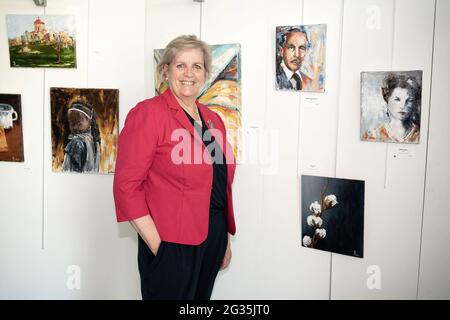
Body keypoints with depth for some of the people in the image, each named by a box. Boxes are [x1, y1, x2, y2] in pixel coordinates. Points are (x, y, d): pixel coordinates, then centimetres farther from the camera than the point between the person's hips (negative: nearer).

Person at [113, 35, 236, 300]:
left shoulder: (213, 120, 10)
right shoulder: (148, 112, -10)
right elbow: (127, 185, -14)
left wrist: (226, 239, 16)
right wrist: (157, 245, -16)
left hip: (213, 239, 7)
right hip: (171, 245, -7)